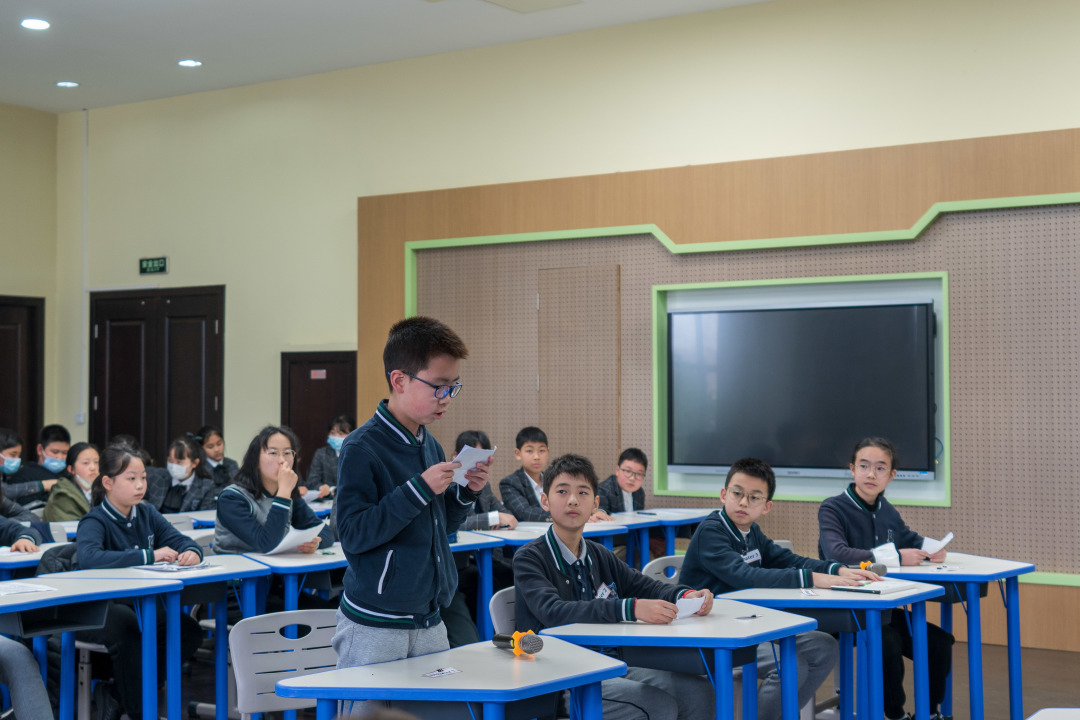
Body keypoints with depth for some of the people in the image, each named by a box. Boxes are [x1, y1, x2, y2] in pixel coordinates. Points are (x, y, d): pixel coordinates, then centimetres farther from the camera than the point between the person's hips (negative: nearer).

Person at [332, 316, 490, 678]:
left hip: (429, 621, 7)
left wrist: (466, 492, 0)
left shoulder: (429, 444, 10)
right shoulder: (362, 448, -12)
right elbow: (353, 535, -19)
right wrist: (419, 489, -23)